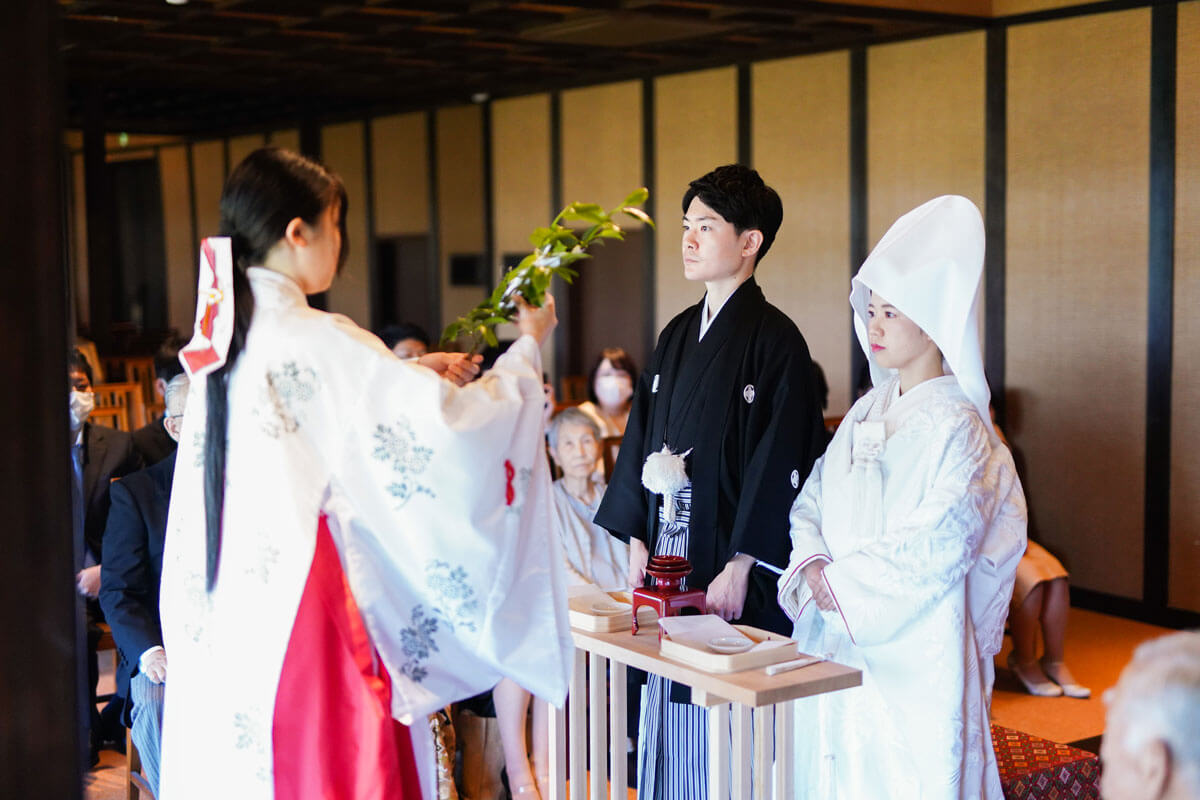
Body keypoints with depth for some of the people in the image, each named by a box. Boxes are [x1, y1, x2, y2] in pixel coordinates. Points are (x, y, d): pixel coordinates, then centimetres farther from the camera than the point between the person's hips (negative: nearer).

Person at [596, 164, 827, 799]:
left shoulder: (774, 338, -10)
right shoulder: (678, 335, 12)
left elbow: (777, 462, -15)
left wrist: (738, 568, -18)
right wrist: (638, 543, 8)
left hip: (732, 569, -7)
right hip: (667, 557, 7)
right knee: (670, 710, 12)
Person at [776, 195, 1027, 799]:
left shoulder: (956, 426, -11)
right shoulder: (867, 413, 11)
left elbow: (942, 542, -18)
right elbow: (813, 499, 11)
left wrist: (844, 582, -13)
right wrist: (812, 562, -8)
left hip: (911, 649, -7)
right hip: (837, 640, 7)